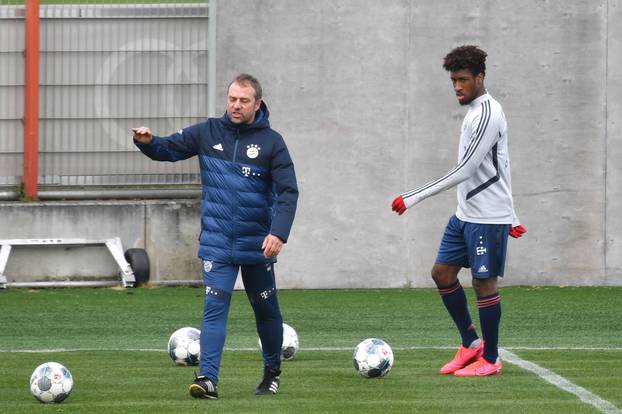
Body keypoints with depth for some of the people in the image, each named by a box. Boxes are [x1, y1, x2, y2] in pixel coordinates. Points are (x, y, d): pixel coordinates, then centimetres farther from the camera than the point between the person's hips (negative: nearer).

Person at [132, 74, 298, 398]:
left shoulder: (271, 142, -5)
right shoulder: (208, 133, 2)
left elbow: (288, 192, -9)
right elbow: (168, 149, 7)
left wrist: (279, 232, -22)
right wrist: (147, 142, -16)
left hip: (257, 245, 0)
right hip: (217, 242, 0)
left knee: (265, 308, 13)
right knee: (214, 306, -12)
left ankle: (272, 372, 31)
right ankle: (208, 378, -19)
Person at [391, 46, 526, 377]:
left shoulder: (487, 114, -18)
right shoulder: (474, 112, 14)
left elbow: (464, 170, -23)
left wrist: (414, 197, -22)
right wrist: (510, 216, 24)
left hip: (488, 218, -10)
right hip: (465, 214, 10)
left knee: (484, 282, -2)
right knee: (442, 272, 9)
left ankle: (490, 359, 7)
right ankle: (470, 343, 19)